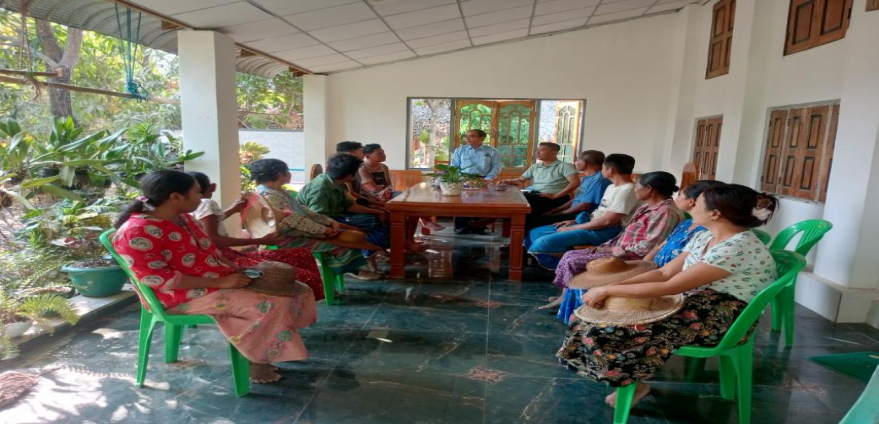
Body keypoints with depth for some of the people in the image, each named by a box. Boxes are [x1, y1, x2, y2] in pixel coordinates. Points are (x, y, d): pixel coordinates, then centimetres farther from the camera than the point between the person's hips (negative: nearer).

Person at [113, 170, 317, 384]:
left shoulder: (182, 218, 7)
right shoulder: (138, 232, -21)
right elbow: (158, 279, -24)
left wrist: (236, 270, -1)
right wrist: (220, 282, -24)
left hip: (219, 281, 9)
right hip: (185, 296, -9)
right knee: (270, 305, -23)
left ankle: (277, 349, 8)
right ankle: (253, 361, -3)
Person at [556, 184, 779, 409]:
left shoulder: (738, 248, -26)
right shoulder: (705, 237, 4)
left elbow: (669, 287, -27)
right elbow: (664, 272, 2)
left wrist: (607, 290, -22)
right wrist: (609, 288, -12)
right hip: (693, 302, 9)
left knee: (607, 328, -18)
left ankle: (633, 383, 9)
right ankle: (629, 377, 11)